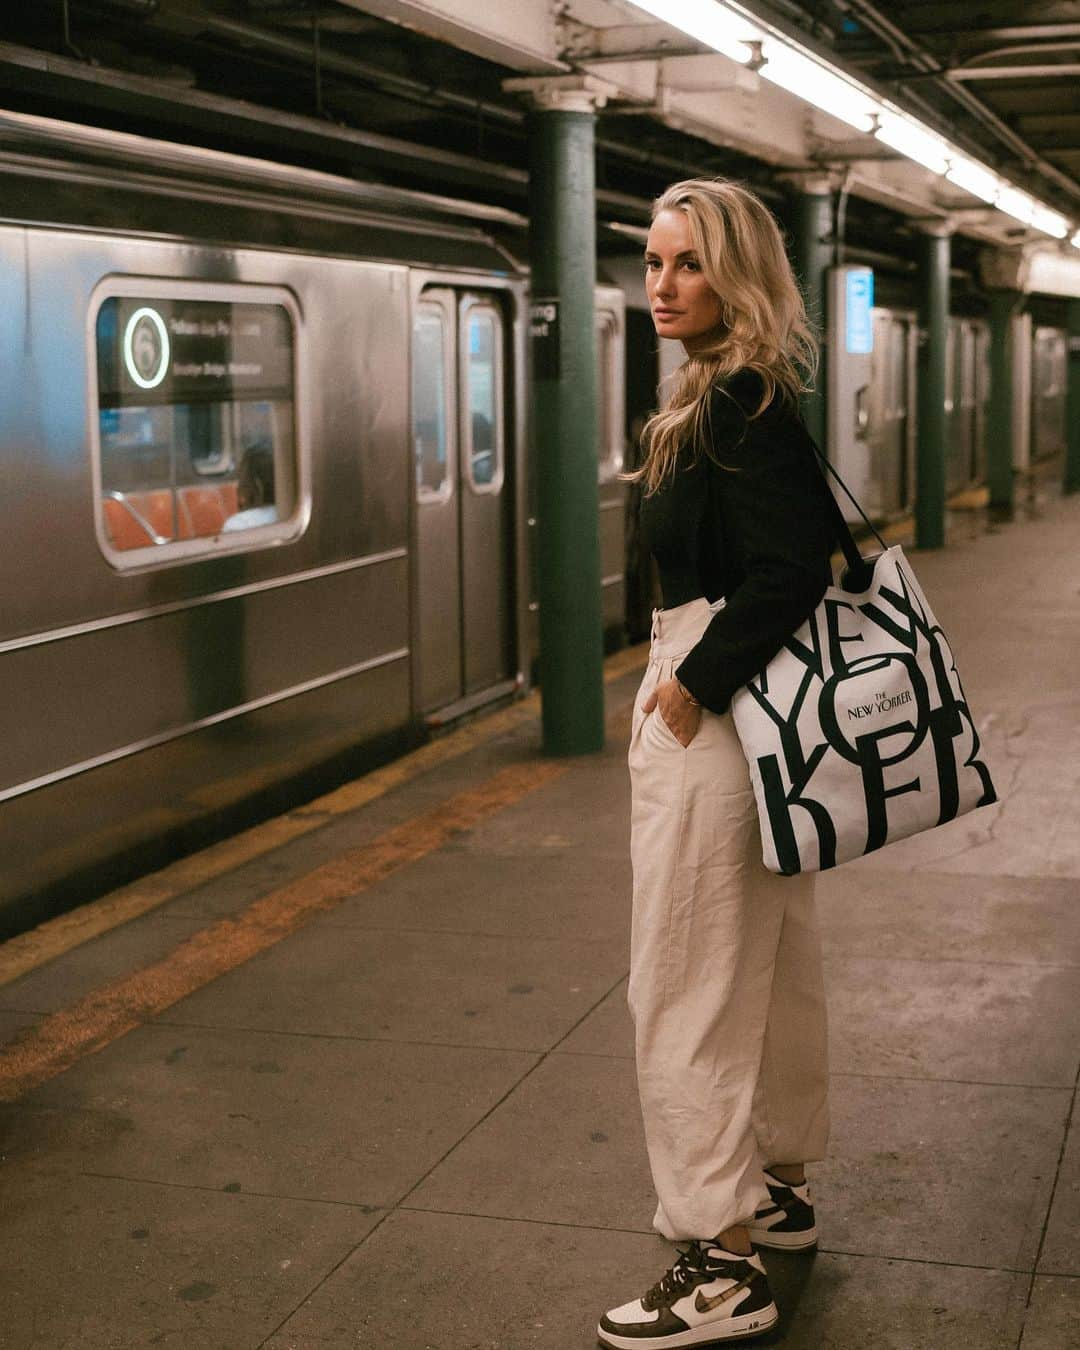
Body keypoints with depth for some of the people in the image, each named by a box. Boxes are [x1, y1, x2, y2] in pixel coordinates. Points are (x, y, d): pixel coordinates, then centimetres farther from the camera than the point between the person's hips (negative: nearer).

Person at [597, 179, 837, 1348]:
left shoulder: (736, 405, -18)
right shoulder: (742, 396, 12)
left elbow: (789, 566, -27)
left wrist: (693, 688, -20)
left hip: (712, 722, -11)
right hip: (752, 704, 11)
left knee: (687, 989, -5)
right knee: (770, 958, 19)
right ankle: (777, 1187, 35)